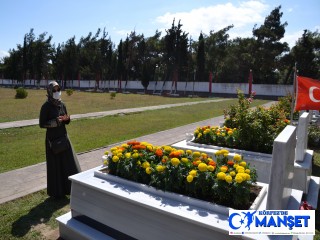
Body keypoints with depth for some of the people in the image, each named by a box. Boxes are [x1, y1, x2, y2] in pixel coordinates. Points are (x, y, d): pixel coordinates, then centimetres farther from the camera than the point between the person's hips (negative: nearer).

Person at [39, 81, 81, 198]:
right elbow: (42, 124, -11)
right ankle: (56, 191, 18)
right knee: (55, 164, 4)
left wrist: (67, 119, -10)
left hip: (64, 136, 6)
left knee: (69, 162, 9)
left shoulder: (62, 104, 6)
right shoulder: (46, 106, -11)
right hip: (52, 138, -6)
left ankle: (70, 187, 23)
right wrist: (56, 121, -23)